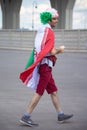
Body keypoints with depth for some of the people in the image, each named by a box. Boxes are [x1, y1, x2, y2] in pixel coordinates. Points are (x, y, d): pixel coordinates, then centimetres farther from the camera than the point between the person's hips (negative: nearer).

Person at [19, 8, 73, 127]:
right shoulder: (49, 31, -15)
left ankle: (60, 115, 24)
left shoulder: (40, 30, 12)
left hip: (41, 63, 9)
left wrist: (56, 50, 10)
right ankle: (26, 117, -5)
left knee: (53, 90, 16)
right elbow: (52, 52, -20)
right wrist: (60, 50, 0)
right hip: (46, 64, -9)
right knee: (39, 92, -6)